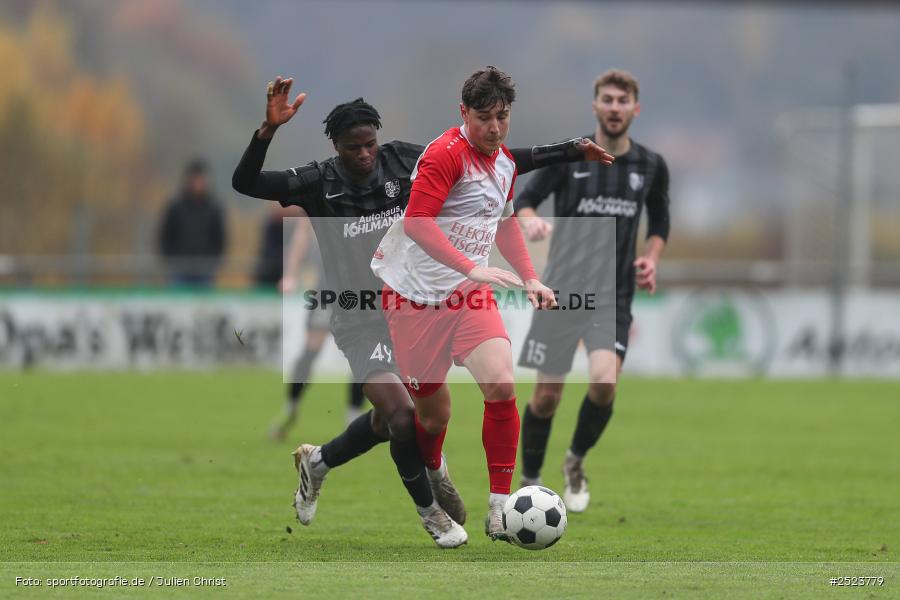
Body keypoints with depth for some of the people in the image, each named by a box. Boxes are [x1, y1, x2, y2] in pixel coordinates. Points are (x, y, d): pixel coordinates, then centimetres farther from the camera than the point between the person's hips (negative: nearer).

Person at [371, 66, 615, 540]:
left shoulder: (504, 161, 9)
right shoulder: (446, 154, -16)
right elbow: (416, 220, -26)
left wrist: (529, 278, 18)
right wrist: (472, 267, -33)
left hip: (469, 294, 5)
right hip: (415, 294, -5)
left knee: (501, 385, -19)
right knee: (434, 415, 3)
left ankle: (499, 507, -12)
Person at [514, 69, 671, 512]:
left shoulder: (651, 167, 5)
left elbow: (659, 224, 20)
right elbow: (524, 200, 1)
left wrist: (650, 257, 1)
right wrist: (531, 221, -21)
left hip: (614, 296, 1)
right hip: (561, 291, -1)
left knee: (605, 382, -20)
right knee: (547, 395, 0)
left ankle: (576, 461, 8)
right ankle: (530, 482, 21)